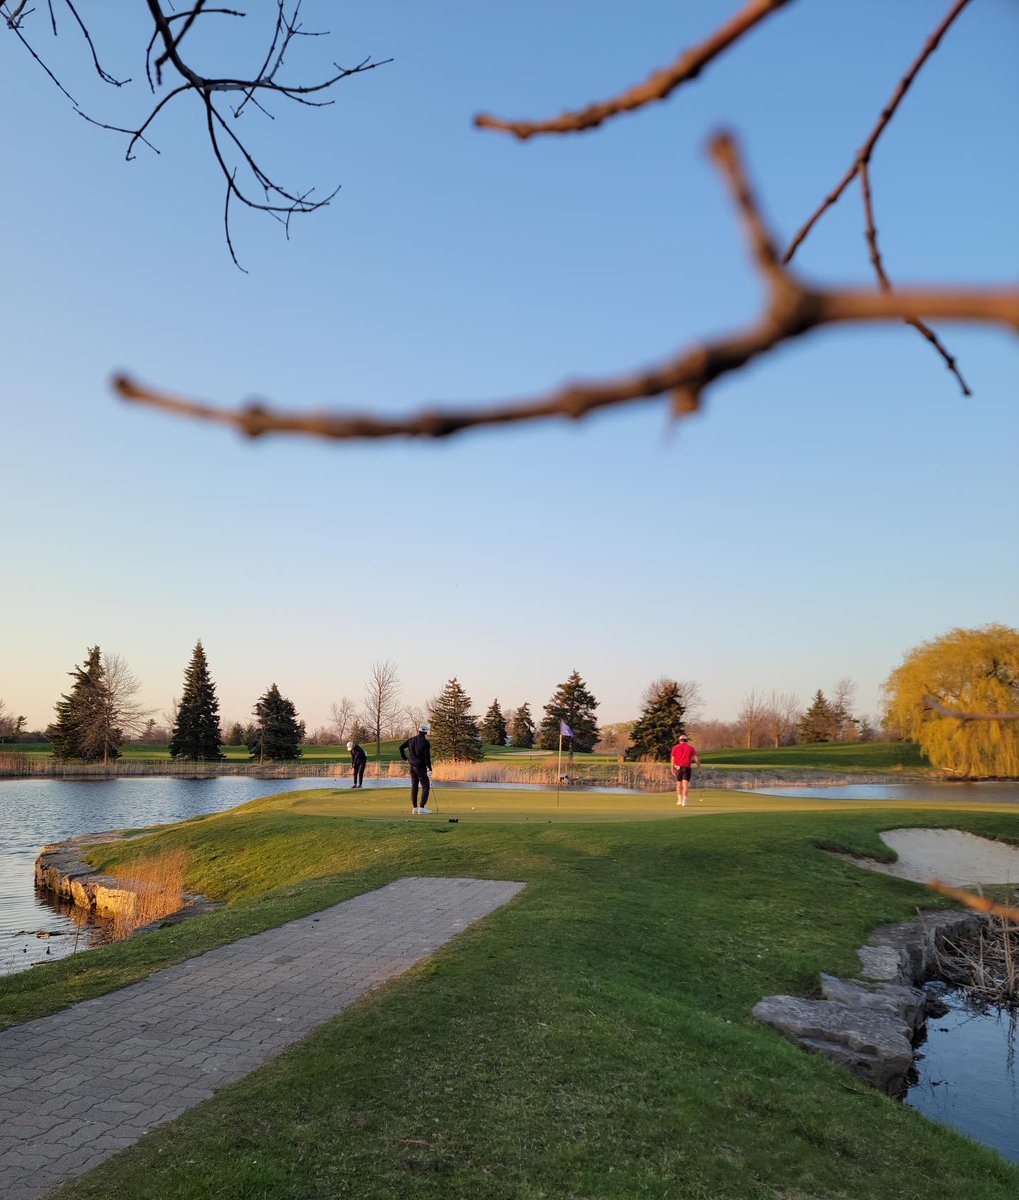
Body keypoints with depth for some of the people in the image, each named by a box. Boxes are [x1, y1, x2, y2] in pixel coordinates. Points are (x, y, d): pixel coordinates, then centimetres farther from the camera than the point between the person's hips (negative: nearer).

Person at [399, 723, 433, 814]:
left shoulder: (411, 740, 4)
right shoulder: (426, 742, -14)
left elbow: (401, 747, 10)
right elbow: (427, 757, -16)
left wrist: (405, 758, 18)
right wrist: (430, 768, -9)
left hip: (412, 766, 6)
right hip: (421, 767, -6)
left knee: (414, 786, 13)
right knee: (425, 786, -2)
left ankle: (414, 807, 15)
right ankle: (422, 807, -11)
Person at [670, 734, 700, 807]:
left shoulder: (675, 747, 8)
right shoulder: (690, 747, 9)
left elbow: (673, 759, 2)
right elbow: (696, 758, 2)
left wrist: (672, 769, 4)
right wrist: (699, 765, 17)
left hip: (678, 767, 1)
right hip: (687, 767, -1)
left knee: (678, 783, 15)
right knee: (685, 784, -4)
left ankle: (679, 800, 14)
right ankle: (684, 801, -11)